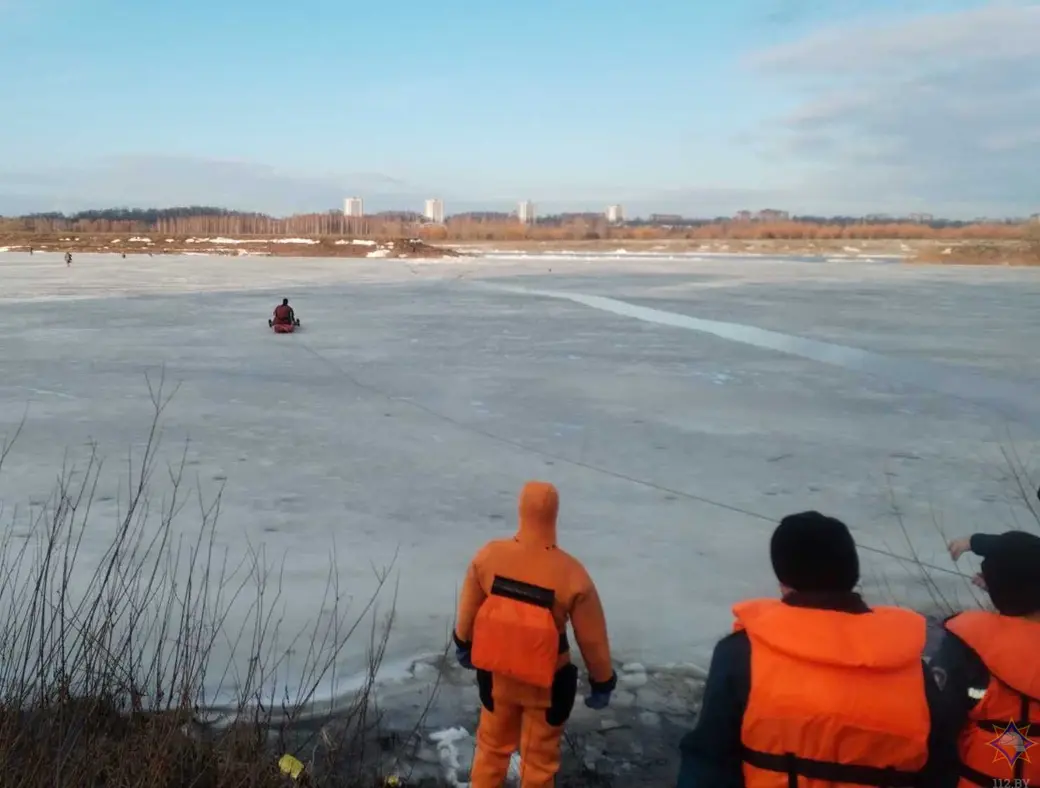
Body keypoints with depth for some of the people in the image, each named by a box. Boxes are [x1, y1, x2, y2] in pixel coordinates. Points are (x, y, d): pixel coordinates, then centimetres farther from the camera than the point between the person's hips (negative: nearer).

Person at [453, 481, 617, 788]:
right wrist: (602, 682, 2)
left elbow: (468, 610, -2)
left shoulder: (489, 555, -18)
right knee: (539, 758, 19)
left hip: (496, 674, 3)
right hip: (547, 683, -3)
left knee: (492, 745, 26)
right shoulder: (571, 574, -26)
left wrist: (463, 644, 18)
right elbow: (592, 639, -14)